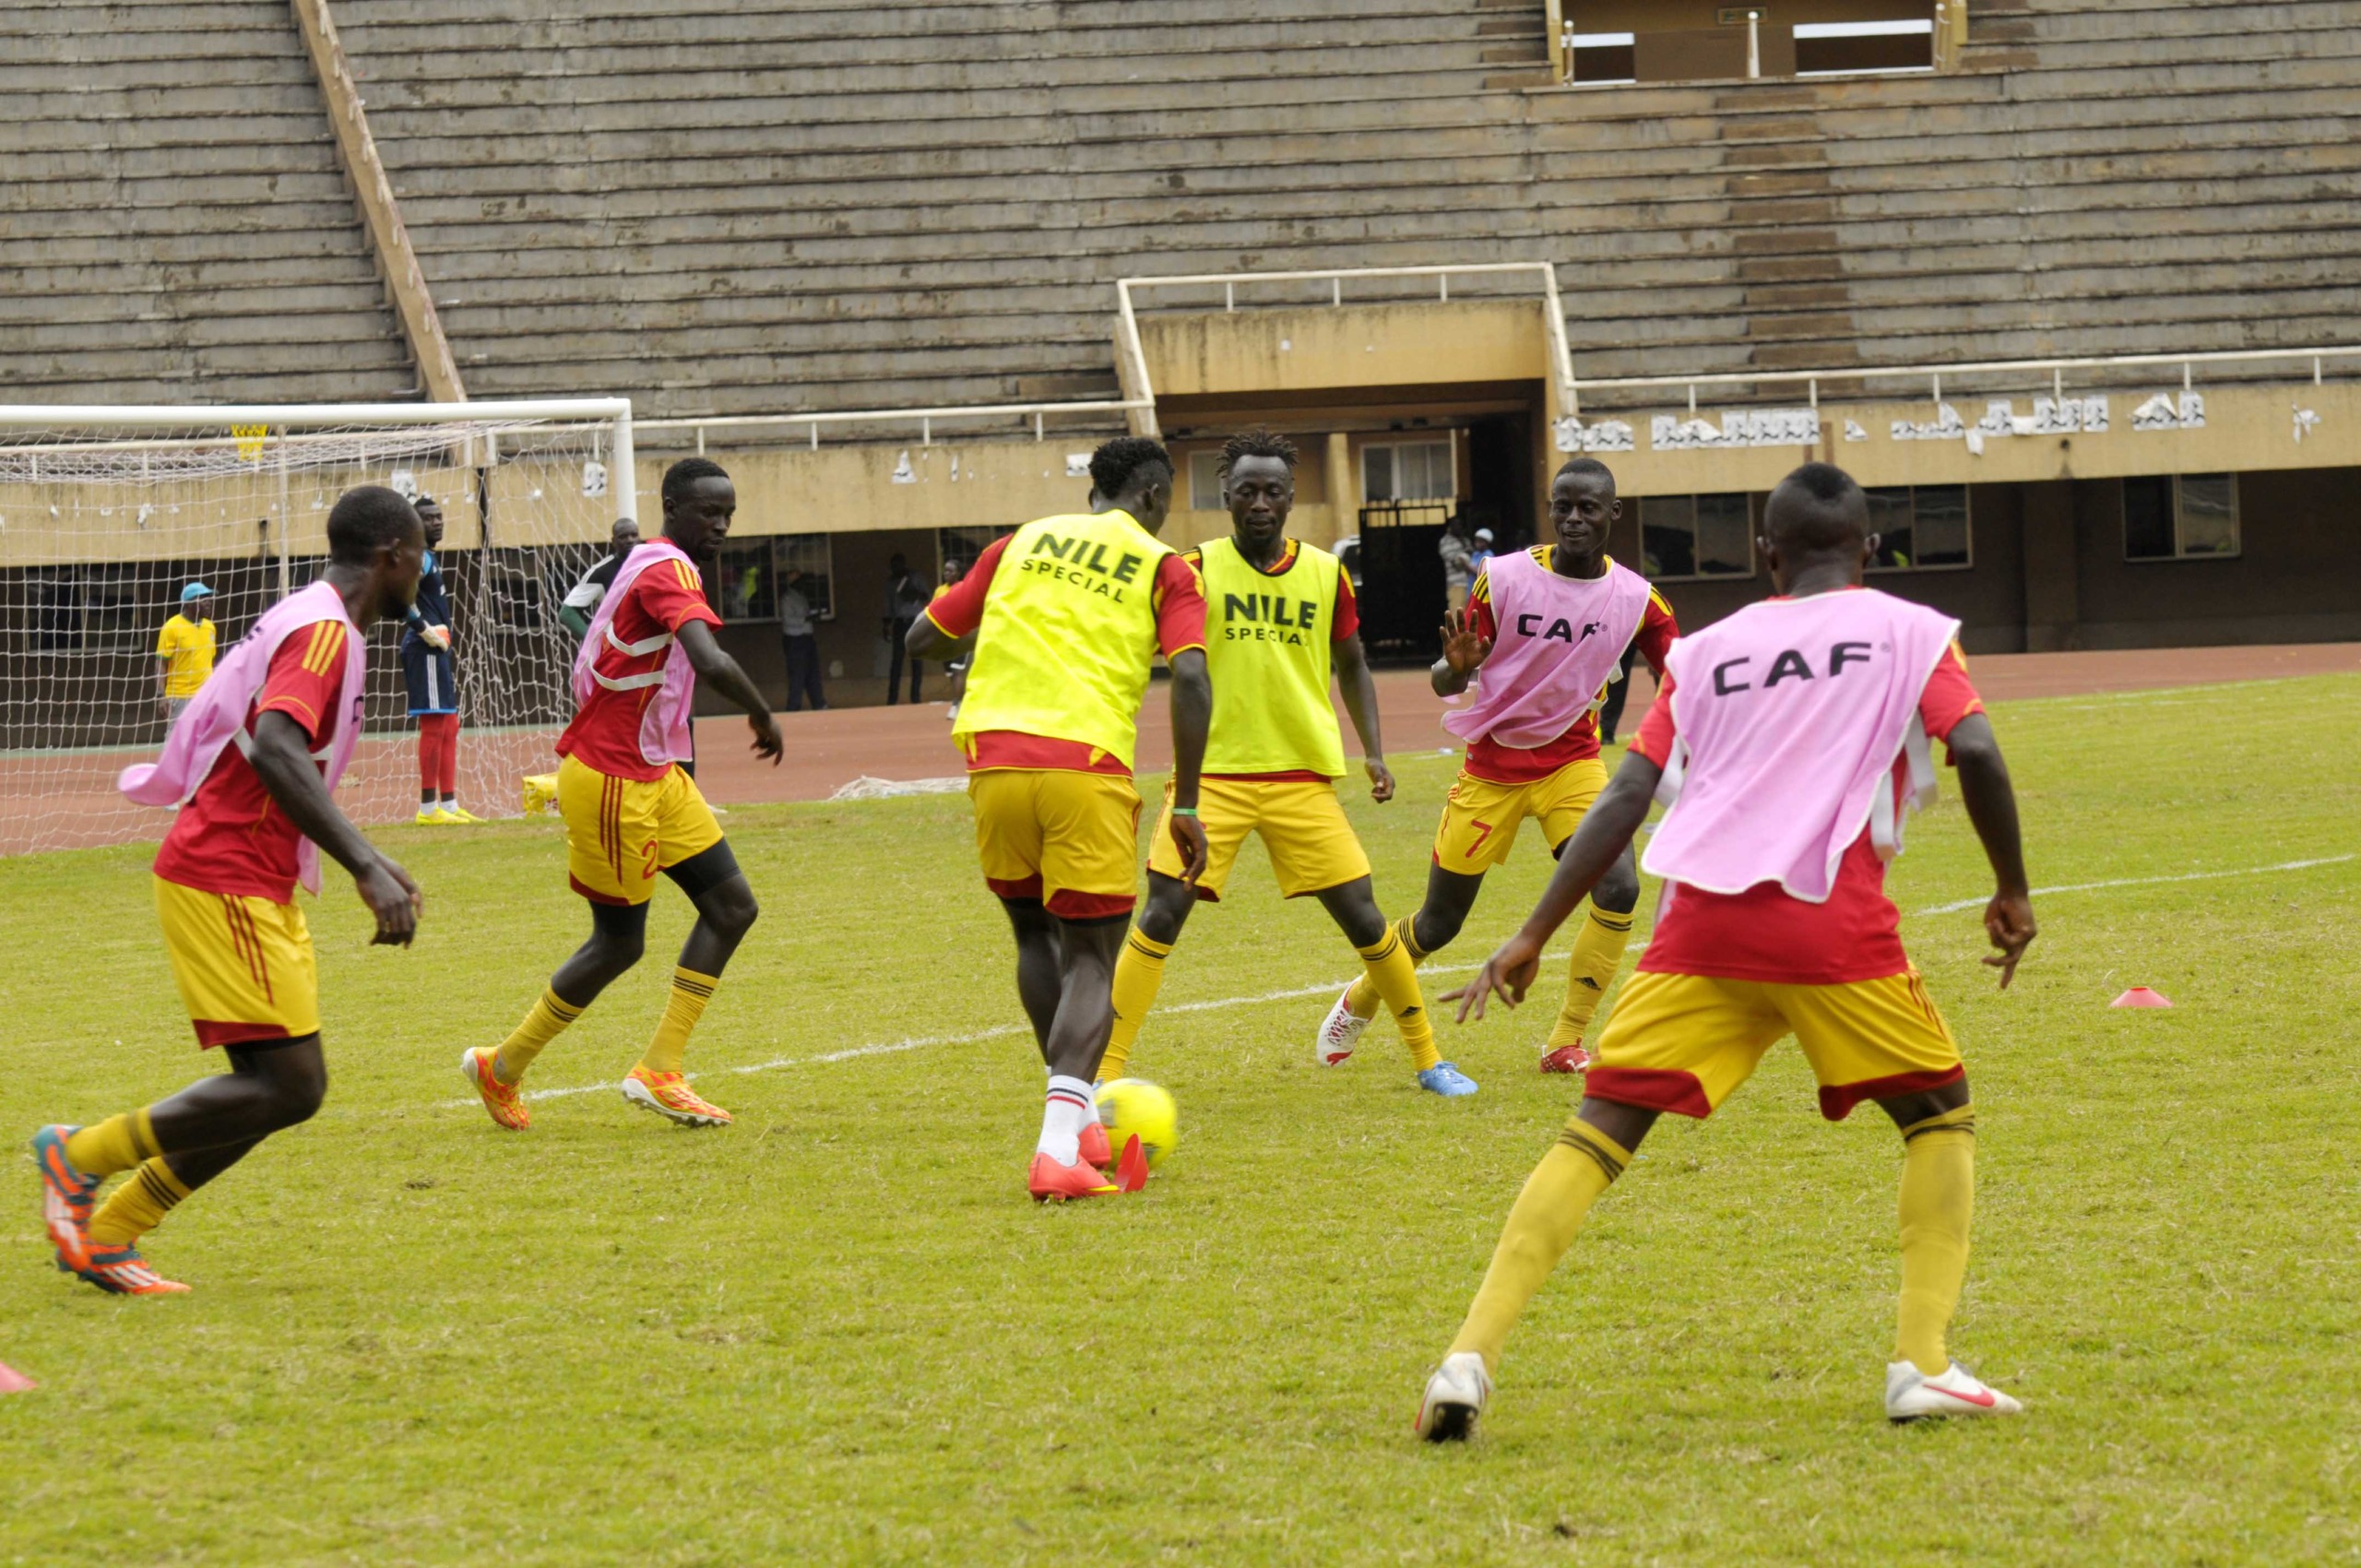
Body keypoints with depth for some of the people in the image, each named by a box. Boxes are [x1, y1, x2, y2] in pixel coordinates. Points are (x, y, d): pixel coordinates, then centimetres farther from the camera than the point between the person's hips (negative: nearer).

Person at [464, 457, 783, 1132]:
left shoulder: (651, 565, 12)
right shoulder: (669, 570, -19)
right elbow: (710, 661, -35)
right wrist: (764, 717, -19)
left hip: (655, 774, 10)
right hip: (611, 780, -10)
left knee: (732, 906, 3)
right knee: (620, 943, 1)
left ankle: (659, 1073, 4)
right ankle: (501, 1068, 18)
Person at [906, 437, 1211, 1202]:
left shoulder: (1024, 542, 19)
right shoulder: (1162, 568, 9)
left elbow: (925, 638, 22)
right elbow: (1190, 679, -6)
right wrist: (1186, 808, -3)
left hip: (995, 760, 3)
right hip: (1087, 769, -3)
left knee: (1035, 933, 24)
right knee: (1091, 958, 3)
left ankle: (1076, 1118, 24)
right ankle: (1059, 1148, -14)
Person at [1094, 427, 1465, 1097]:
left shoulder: (1326, 575, 5)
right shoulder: (1198, 570, -2)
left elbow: (1351, 666, 16)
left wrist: (1373, 752, 6)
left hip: (1303, 778, 2)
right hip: (1214, 774, -2)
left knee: (1362, 917, 1)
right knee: (1162, 914, -12)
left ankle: (1428, 1058, 17)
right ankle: (1106, 1071, -5)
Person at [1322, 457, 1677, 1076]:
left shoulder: (1635, 598, -7)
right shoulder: (1504, 578, -14)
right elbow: (1445, 682, -10)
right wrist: (1455, 668, -33)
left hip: (1572, 761, 2)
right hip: (1492, 765, -1)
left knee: (1619, 888, -22)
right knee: (1439, 922, 6)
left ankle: (1566, 1043, -10)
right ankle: (1361, 1000, 37)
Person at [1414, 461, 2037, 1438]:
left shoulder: (1705, 651, 21)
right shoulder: (1908, 633, 14)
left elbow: (1627, 796, 13)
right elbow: (1975, 752, -3)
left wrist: (1533, 936, 11)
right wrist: (2013, 891, 9)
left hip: (1701, 912, 2)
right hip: (1831, 915, -2)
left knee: (1600, 1131, 3)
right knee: (1941, 1113, 18)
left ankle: (1471, 1357, -12)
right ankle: (1923, 1364, 5)